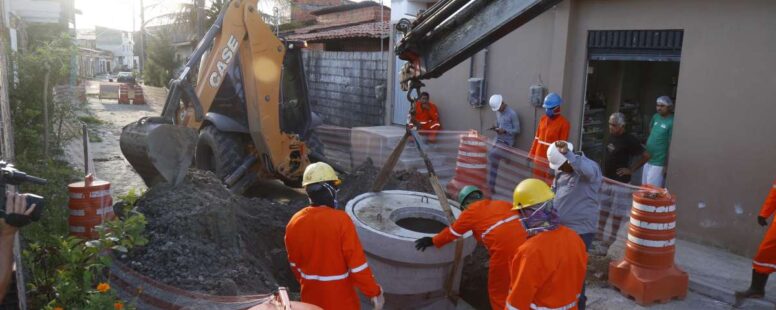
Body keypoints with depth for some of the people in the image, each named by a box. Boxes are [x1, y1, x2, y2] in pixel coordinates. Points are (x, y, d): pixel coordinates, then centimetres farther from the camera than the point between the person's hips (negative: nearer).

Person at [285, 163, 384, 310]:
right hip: (340, 295, -5)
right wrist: (374, 292, -10)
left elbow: (295, 263, 5)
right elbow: (357, 263, -22)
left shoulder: (294, 223, -8)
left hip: (312, 295, 5)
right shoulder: (341, 220, -25)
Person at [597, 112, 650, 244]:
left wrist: (631, 169, -14)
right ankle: (599, 234, 24)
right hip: (606, 179, 7)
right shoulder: (611, 136, 4)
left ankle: (613, 237, 16)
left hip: (620, 182, -7)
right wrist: (604, 172, 11)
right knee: (603, 208, 14)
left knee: (617, 212, 4)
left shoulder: (629, 140, -17)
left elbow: (646, 156, -17)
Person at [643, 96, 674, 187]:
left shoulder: (672, 122, -17)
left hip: (659, 163, -7)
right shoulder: (656, 117, 5)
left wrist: (667, 165, -16)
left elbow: (671, 145, -17)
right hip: (648, 160, 8)